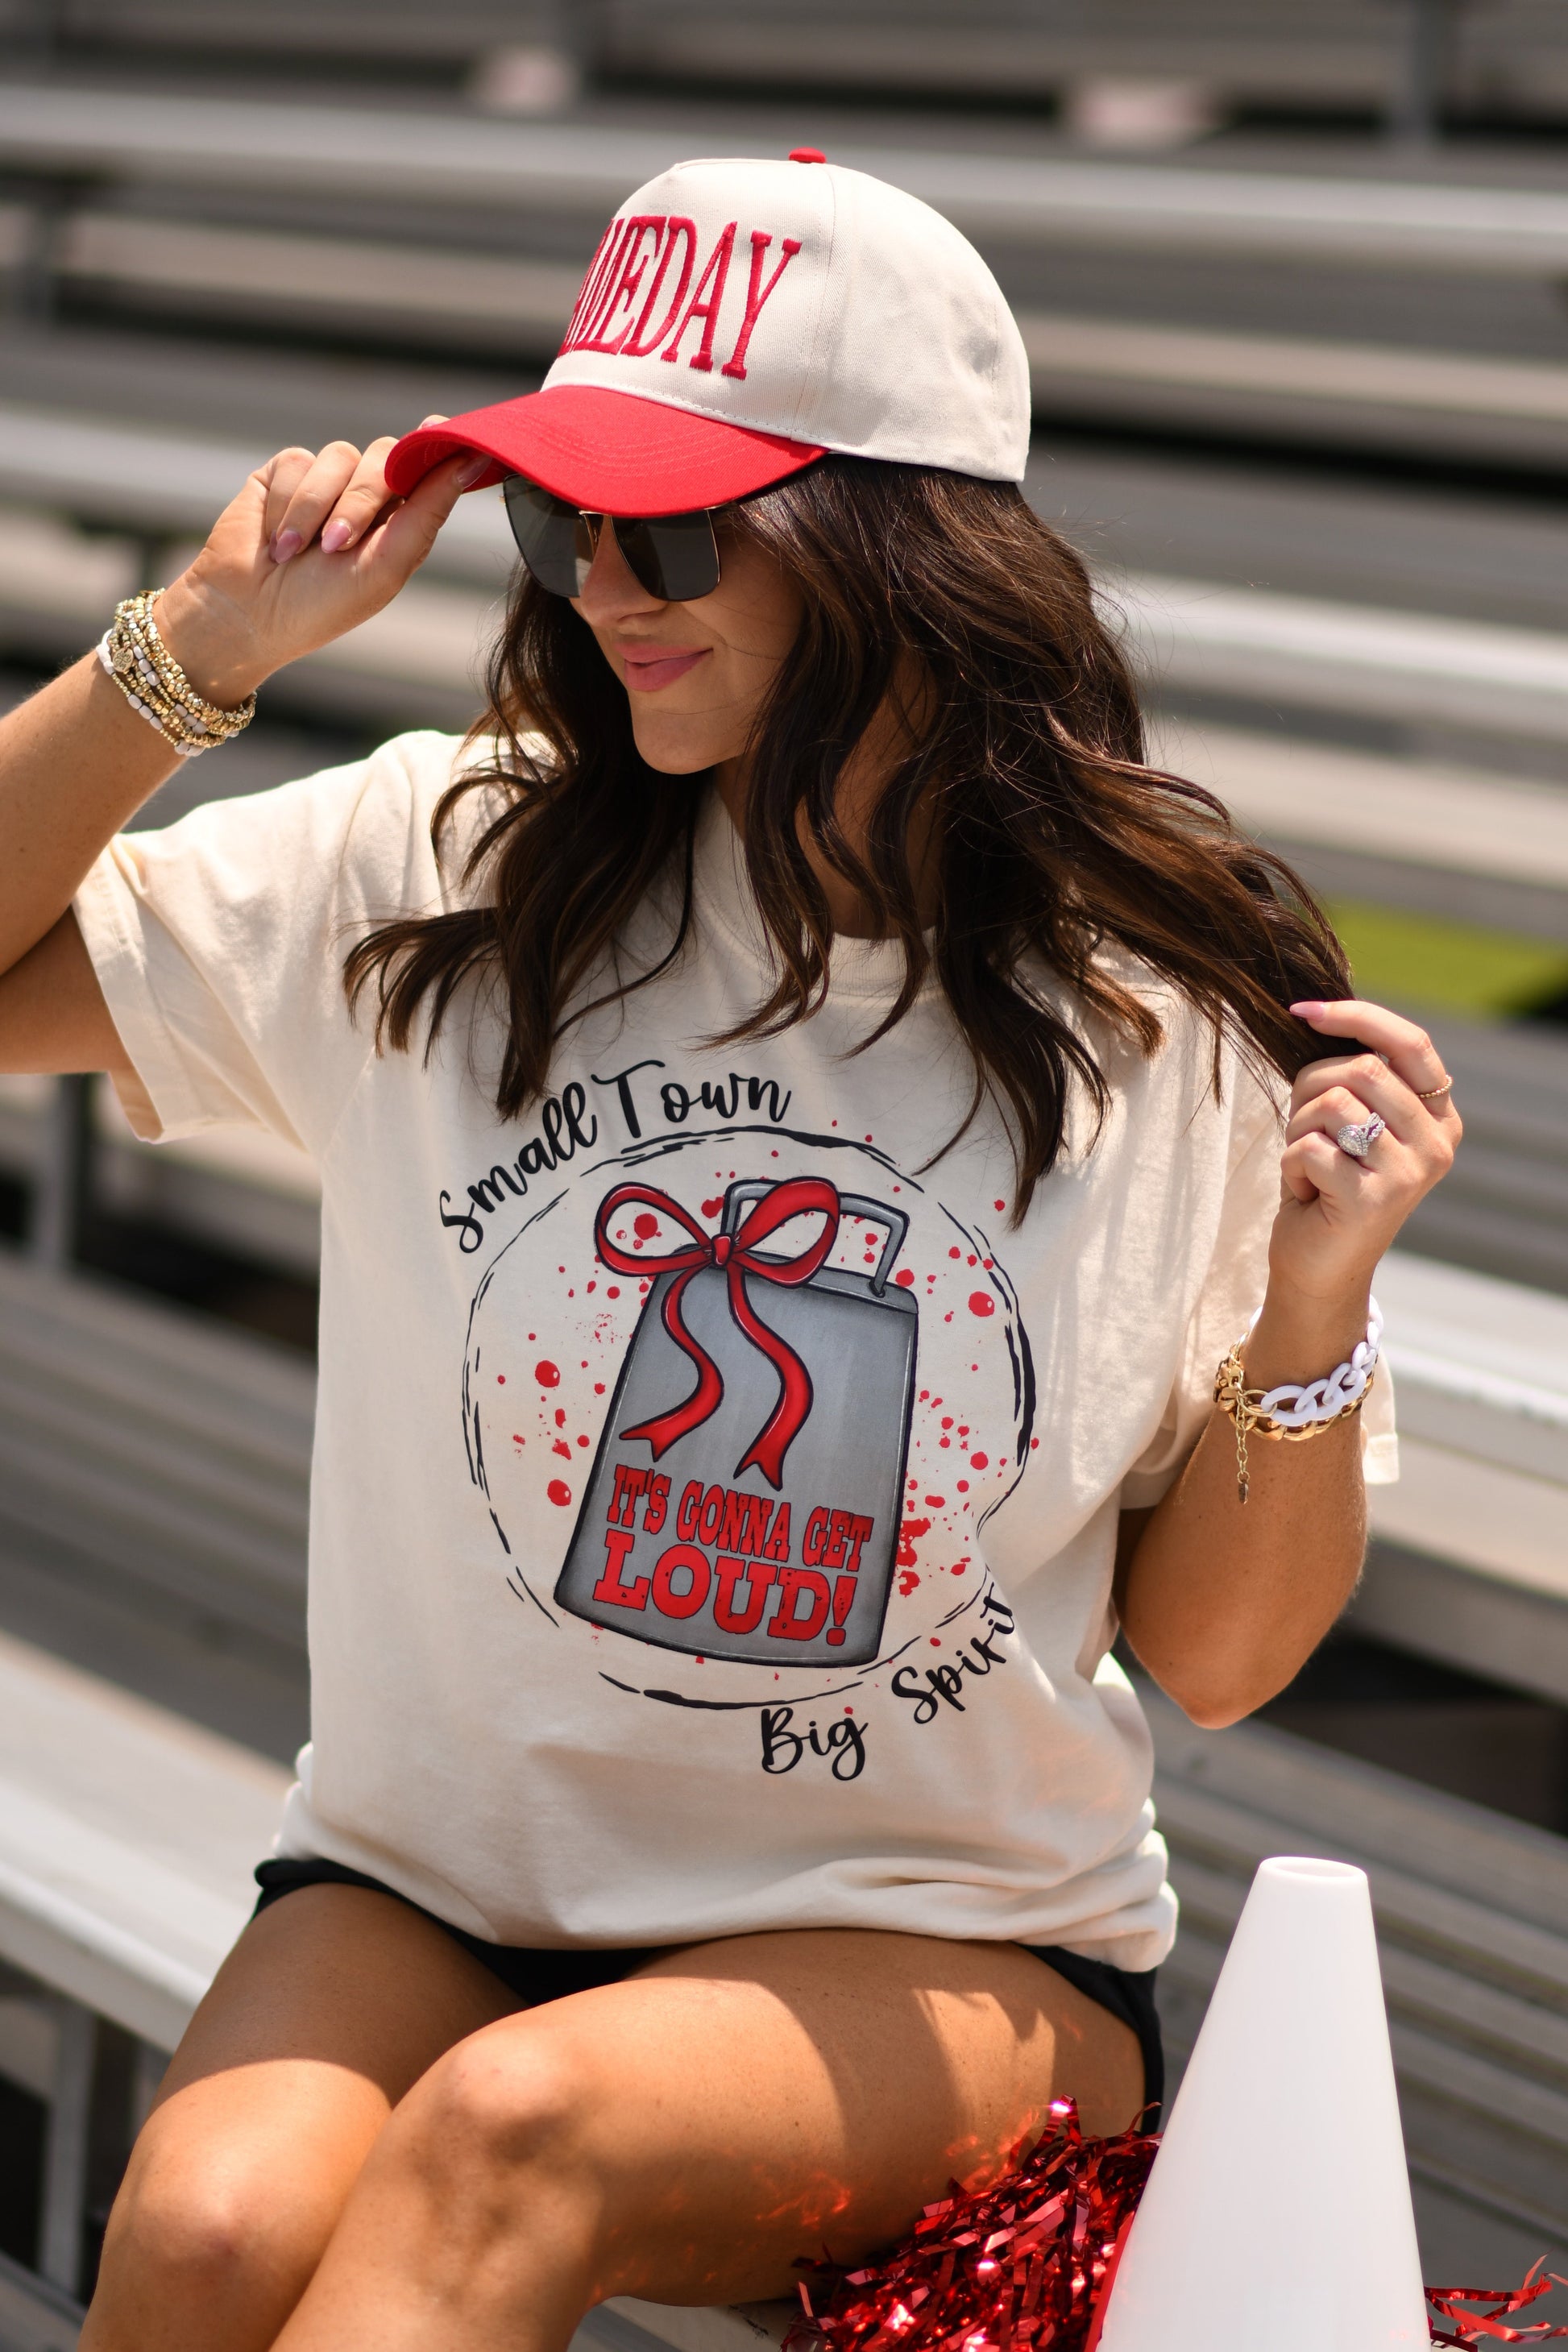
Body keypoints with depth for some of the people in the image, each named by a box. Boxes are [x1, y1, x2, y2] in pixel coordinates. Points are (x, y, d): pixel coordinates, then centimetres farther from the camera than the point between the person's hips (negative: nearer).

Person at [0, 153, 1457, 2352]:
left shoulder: (1173, 1025, -4)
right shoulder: (448, 872, 0)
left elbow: (1219, 1655, 2)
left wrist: (1315, 1311, -16)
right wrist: (197, 651, -7)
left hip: (945, 1942, -2)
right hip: (430, 1880, 2)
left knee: (512, 2131, -34)